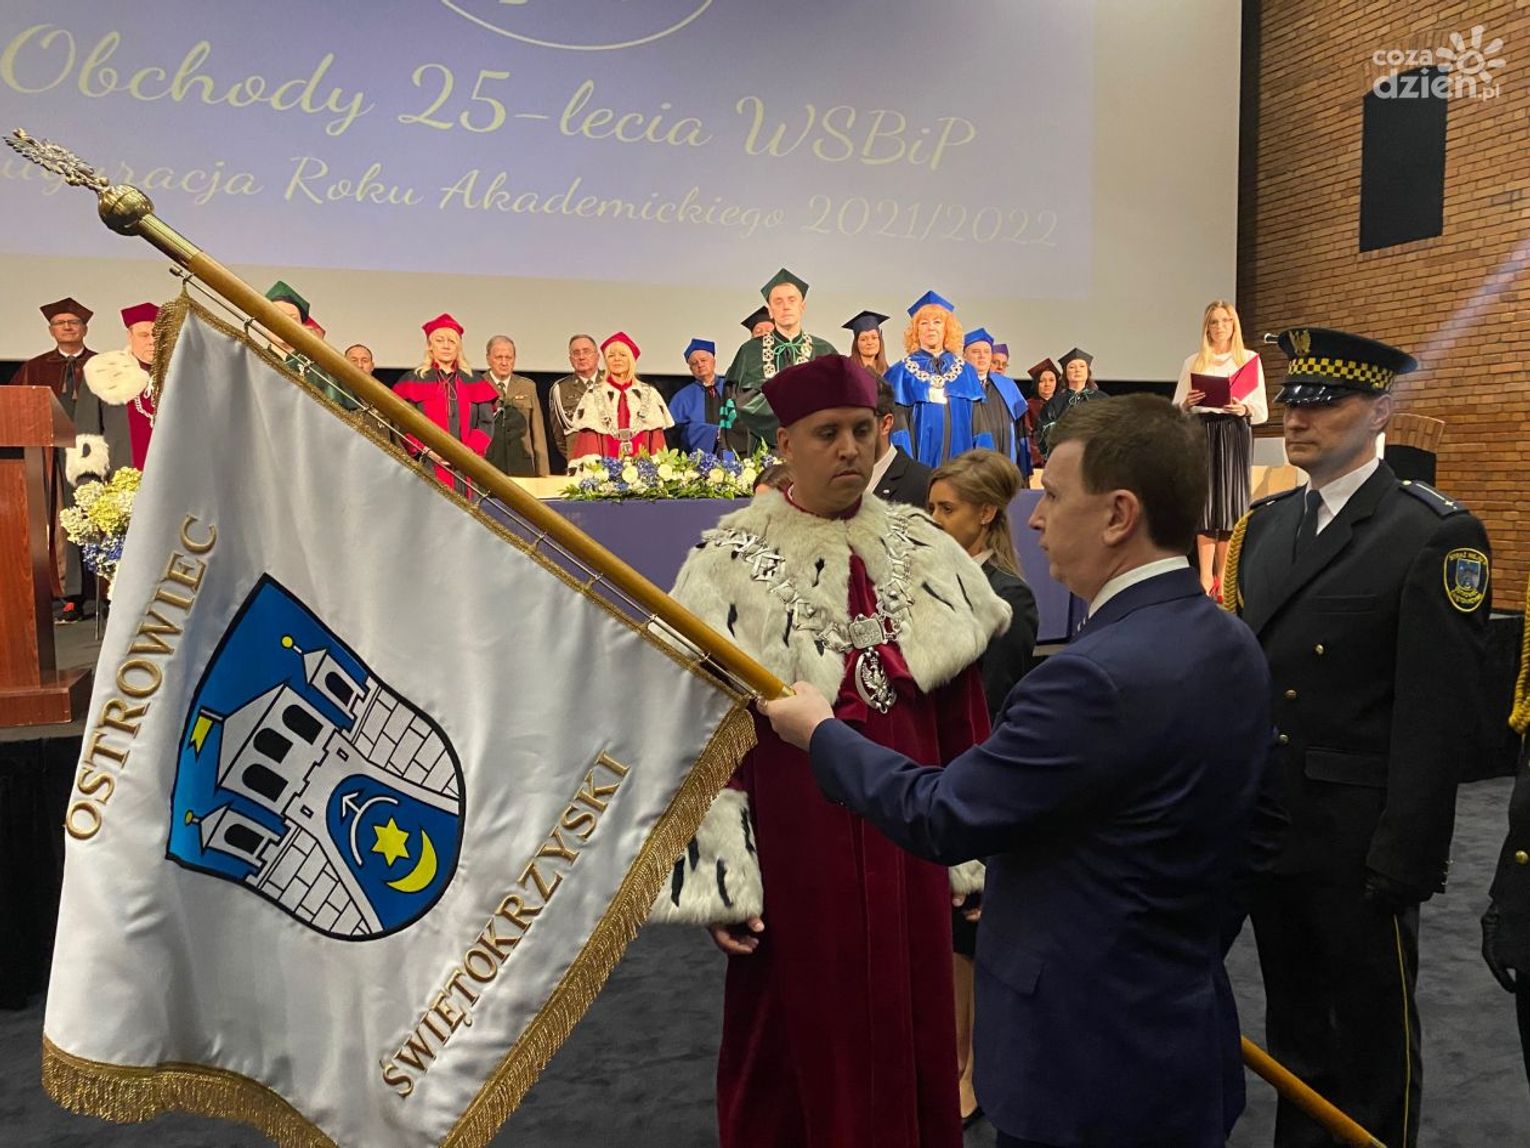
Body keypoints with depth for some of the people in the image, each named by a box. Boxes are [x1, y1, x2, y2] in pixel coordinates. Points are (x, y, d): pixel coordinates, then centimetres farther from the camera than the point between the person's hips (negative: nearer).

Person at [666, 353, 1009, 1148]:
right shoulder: (733, 563, -8)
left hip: (907, 842, 4)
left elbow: (964, 714, 7)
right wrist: (719, 873, -12)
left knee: (912, 1036, 15)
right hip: (794, 846, -3)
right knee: (796, 1046, 11)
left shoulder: (925, 551, 3)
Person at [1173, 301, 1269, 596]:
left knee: (1231, 502, -4)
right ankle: (1206, 577, -6)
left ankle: (1222, 578, 1)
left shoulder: (1250, 359, 9)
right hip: (1202, 433, 0)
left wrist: (1245, 408, -16)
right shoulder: (1193, 363, 11)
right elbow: (1176, 411, 9)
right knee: (1205, 501, -6)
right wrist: (1188, 403, -13)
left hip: (1236, 435, 0)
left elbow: (1263, 412, 5)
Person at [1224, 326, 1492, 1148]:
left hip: (1359, 844, -6)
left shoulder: (1436, 537, -12)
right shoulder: (1265, 524, 8)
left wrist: (1406, 858, -17)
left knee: (1374, 1038, 14)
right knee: (1293, 1024, 21)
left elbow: (1440, 716, -15)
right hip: (1270, 829, 6)